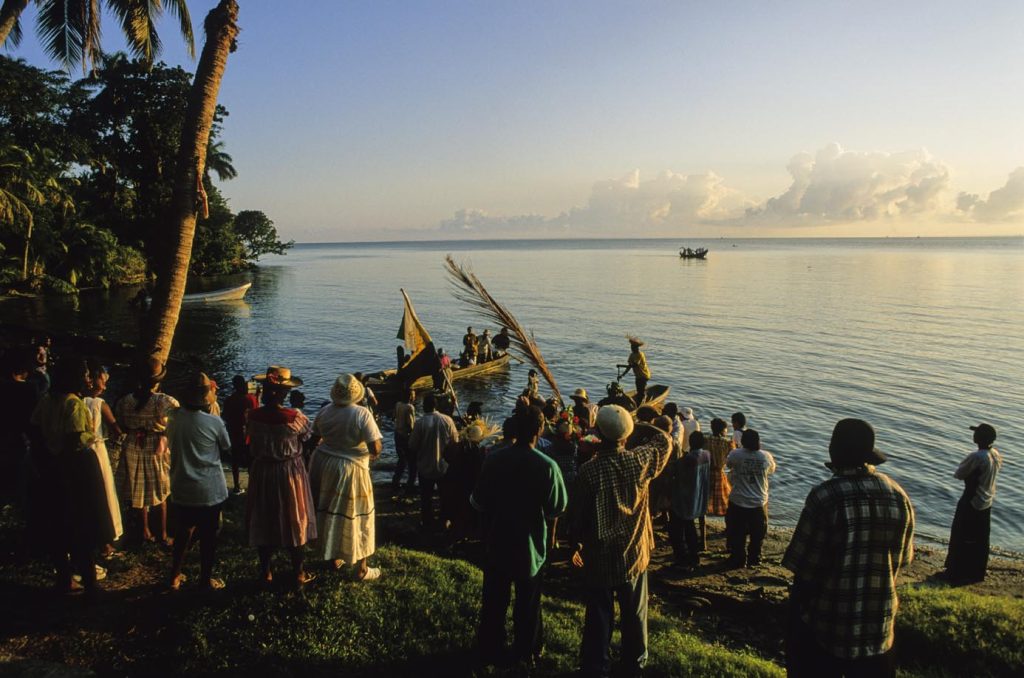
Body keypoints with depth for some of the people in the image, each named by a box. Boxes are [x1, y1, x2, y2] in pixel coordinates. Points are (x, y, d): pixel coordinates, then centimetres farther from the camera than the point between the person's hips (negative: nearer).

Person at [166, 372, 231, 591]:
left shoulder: (174, 418, -6)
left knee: (182, 534, 20)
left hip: (181, 488, 4)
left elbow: (171, 446, 9)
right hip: (210, 490, -4)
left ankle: (175, 577, 30)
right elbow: (226, 447, -2)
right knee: (208, 536, 12)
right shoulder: (214, 421, -18)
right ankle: (206, 579, 23)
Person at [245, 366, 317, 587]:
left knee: (263, 522, 17)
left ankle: (265, 571, 29)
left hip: (261, 473, 3)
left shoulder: (254, 416, -11)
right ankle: (299, 573, 21)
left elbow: (253, 447, -1)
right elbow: (309, 434, -3)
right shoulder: (295, 417, -20)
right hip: (290, 473, -3)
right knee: (294, 522, 11)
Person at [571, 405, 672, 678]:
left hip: (600, 555, -2)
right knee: (634, 611, 19)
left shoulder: (588, 471, -20)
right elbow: (664, 442, 7)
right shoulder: (640, 460, -14)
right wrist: (637, 426, 4)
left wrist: (576, 545, 5)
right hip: (635, 552, 2)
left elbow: (578, 514, -11)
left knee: (599, 612, 11)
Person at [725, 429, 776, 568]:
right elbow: (772, 470, 10)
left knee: (737, 535, 15)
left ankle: (737, 560, 23)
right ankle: (754, 560, 29)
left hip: (738, 503, -1)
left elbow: (728, 463, 7)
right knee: (757, 536, 20)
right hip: (759, 503, 1)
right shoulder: (766, 456, -11)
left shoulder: (736, 454, -15)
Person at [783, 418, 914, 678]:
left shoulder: (826, 496, -22)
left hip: (825, 622, -5)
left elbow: (805, 569, -18)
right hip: (879, 622, 5)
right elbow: (903, 559, 7)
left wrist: (796, 614, -2)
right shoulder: (898, 496, -4)